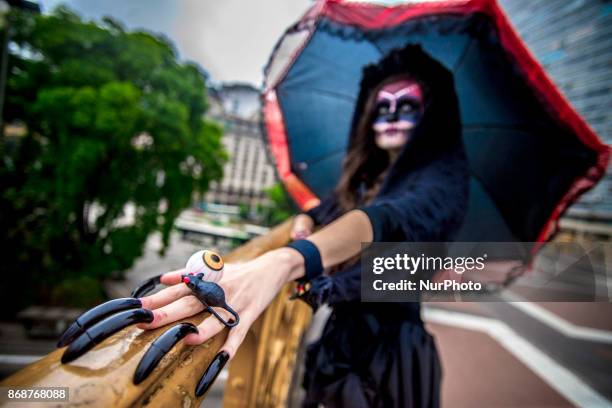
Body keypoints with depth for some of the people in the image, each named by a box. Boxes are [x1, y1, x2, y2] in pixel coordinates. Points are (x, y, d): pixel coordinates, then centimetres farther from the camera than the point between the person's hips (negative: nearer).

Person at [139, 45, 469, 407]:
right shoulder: (365, 177, 9)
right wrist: (304, 224, -14)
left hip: (388, 345, -5)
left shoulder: (441, 175, -12)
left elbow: (397, 217, -33)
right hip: (341, 337, 5)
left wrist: (287, 261, -51)